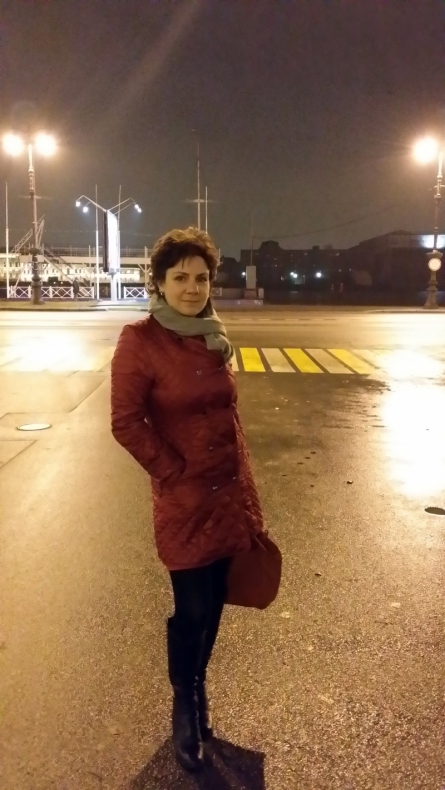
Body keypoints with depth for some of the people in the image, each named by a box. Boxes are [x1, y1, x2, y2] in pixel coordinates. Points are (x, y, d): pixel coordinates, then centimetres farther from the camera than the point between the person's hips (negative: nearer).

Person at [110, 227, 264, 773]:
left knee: (214, 601, 17)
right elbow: (126, 422, -15)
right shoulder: (140, 340, -13)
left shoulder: (212, 337, 7)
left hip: (227, 493, 6)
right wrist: (175, 472, -12)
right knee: (192, 609, 5)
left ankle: (198, 689, 42)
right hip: (184, 500, -6)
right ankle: (184, 709, 32)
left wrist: (244, 488, 13)